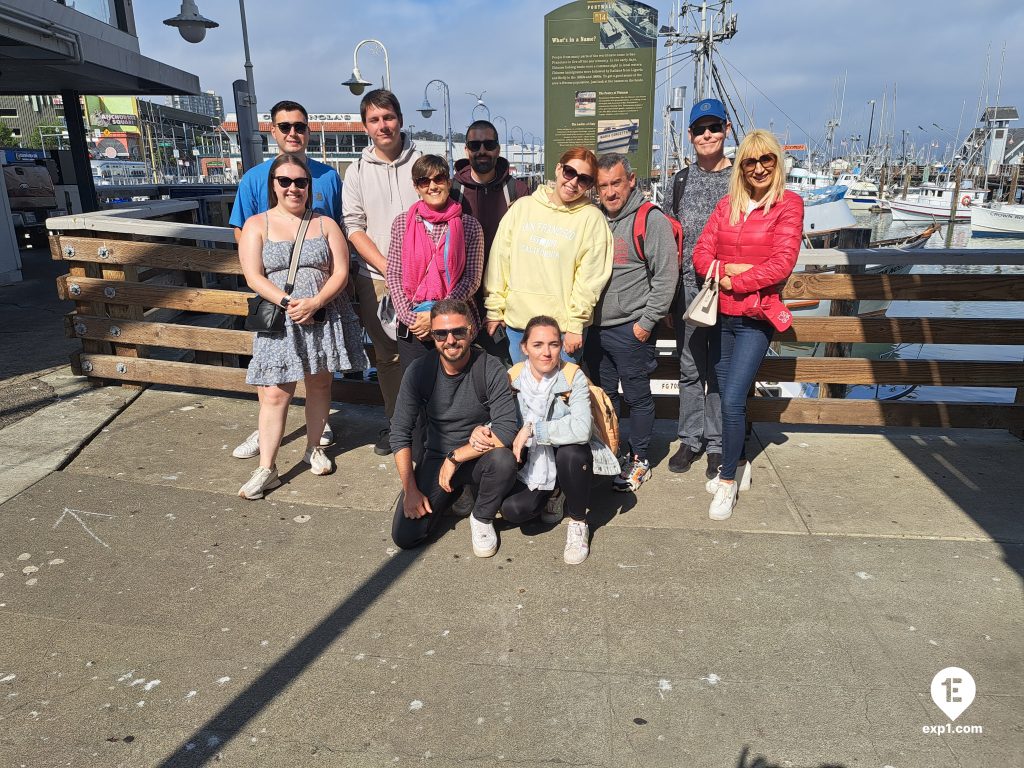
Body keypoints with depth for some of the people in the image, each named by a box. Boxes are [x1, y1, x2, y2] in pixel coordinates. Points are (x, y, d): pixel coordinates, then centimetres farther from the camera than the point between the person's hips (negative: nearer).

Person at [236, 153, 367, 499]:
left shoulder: (325, 224, 7)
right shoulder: (257, 224, 4)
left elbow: (341, 272, -1)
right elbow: (253, 277, -5)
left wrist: (315, 302, -16)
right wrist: (288, 302, -19)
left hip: (325, 316, 2)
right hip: (279, 319, -1)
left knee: (319, 383, 10)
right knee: (275, 393, -5)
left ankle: (314, 448, 30)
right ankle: (266, 468, 2)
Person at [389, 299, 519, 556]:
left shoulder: (491, 369, -18)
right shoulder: (419, 371, -10)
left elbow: (506, 431, -25)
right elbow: (400, 433, -5)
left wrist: (455, 457, -22)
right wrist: (410, 489, -10)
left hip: (479, 458, -2)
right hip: (435, 458, 2)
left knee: (503, 460, -37)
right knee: (404, 537, -11)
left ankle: (482, 518, -4)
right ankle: (454, 494, 18)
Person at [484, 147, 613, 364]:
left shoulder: (592, 218, -2)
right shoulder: (522, 207, 7)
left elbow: (590, 278, -7)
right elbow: (499, 259, 7)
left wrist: (575, 325, -12)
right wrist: (494, 309, 4)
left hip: (562, 327, -3)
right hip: (516, 321, 3)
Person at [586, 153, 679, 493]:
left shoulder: (651, 220, -9)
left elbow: (666, 276, -12)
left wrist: (647, 321, -13)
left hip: (631, 329, -6)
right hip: (595, 326, 6)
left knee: (637, 397, 5)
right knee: (604, 395, 15)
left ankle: (639, 459, 18)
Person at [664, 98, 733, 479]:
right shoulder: (680, 181, 10)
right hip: (687, 287, 3)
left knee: (721, 369, 4)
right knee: (689, 368, 9)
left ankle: (718, 445, 17)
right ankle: (691, 439, 23)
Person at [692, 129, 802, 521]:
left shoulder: (789, 205, -4)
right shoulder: (727, 205, 9)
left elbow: (782, 264, -12)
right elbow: (700, 253, 4)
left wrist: (735, 282, -11)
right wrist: (727, 270, -15)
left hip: (756, 317, -5)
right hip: (722, 315, 5)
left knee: (732, 398, -11)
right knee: (726, 396, 12)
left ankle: (728, 482, 4)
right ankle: (739, 464, 32)